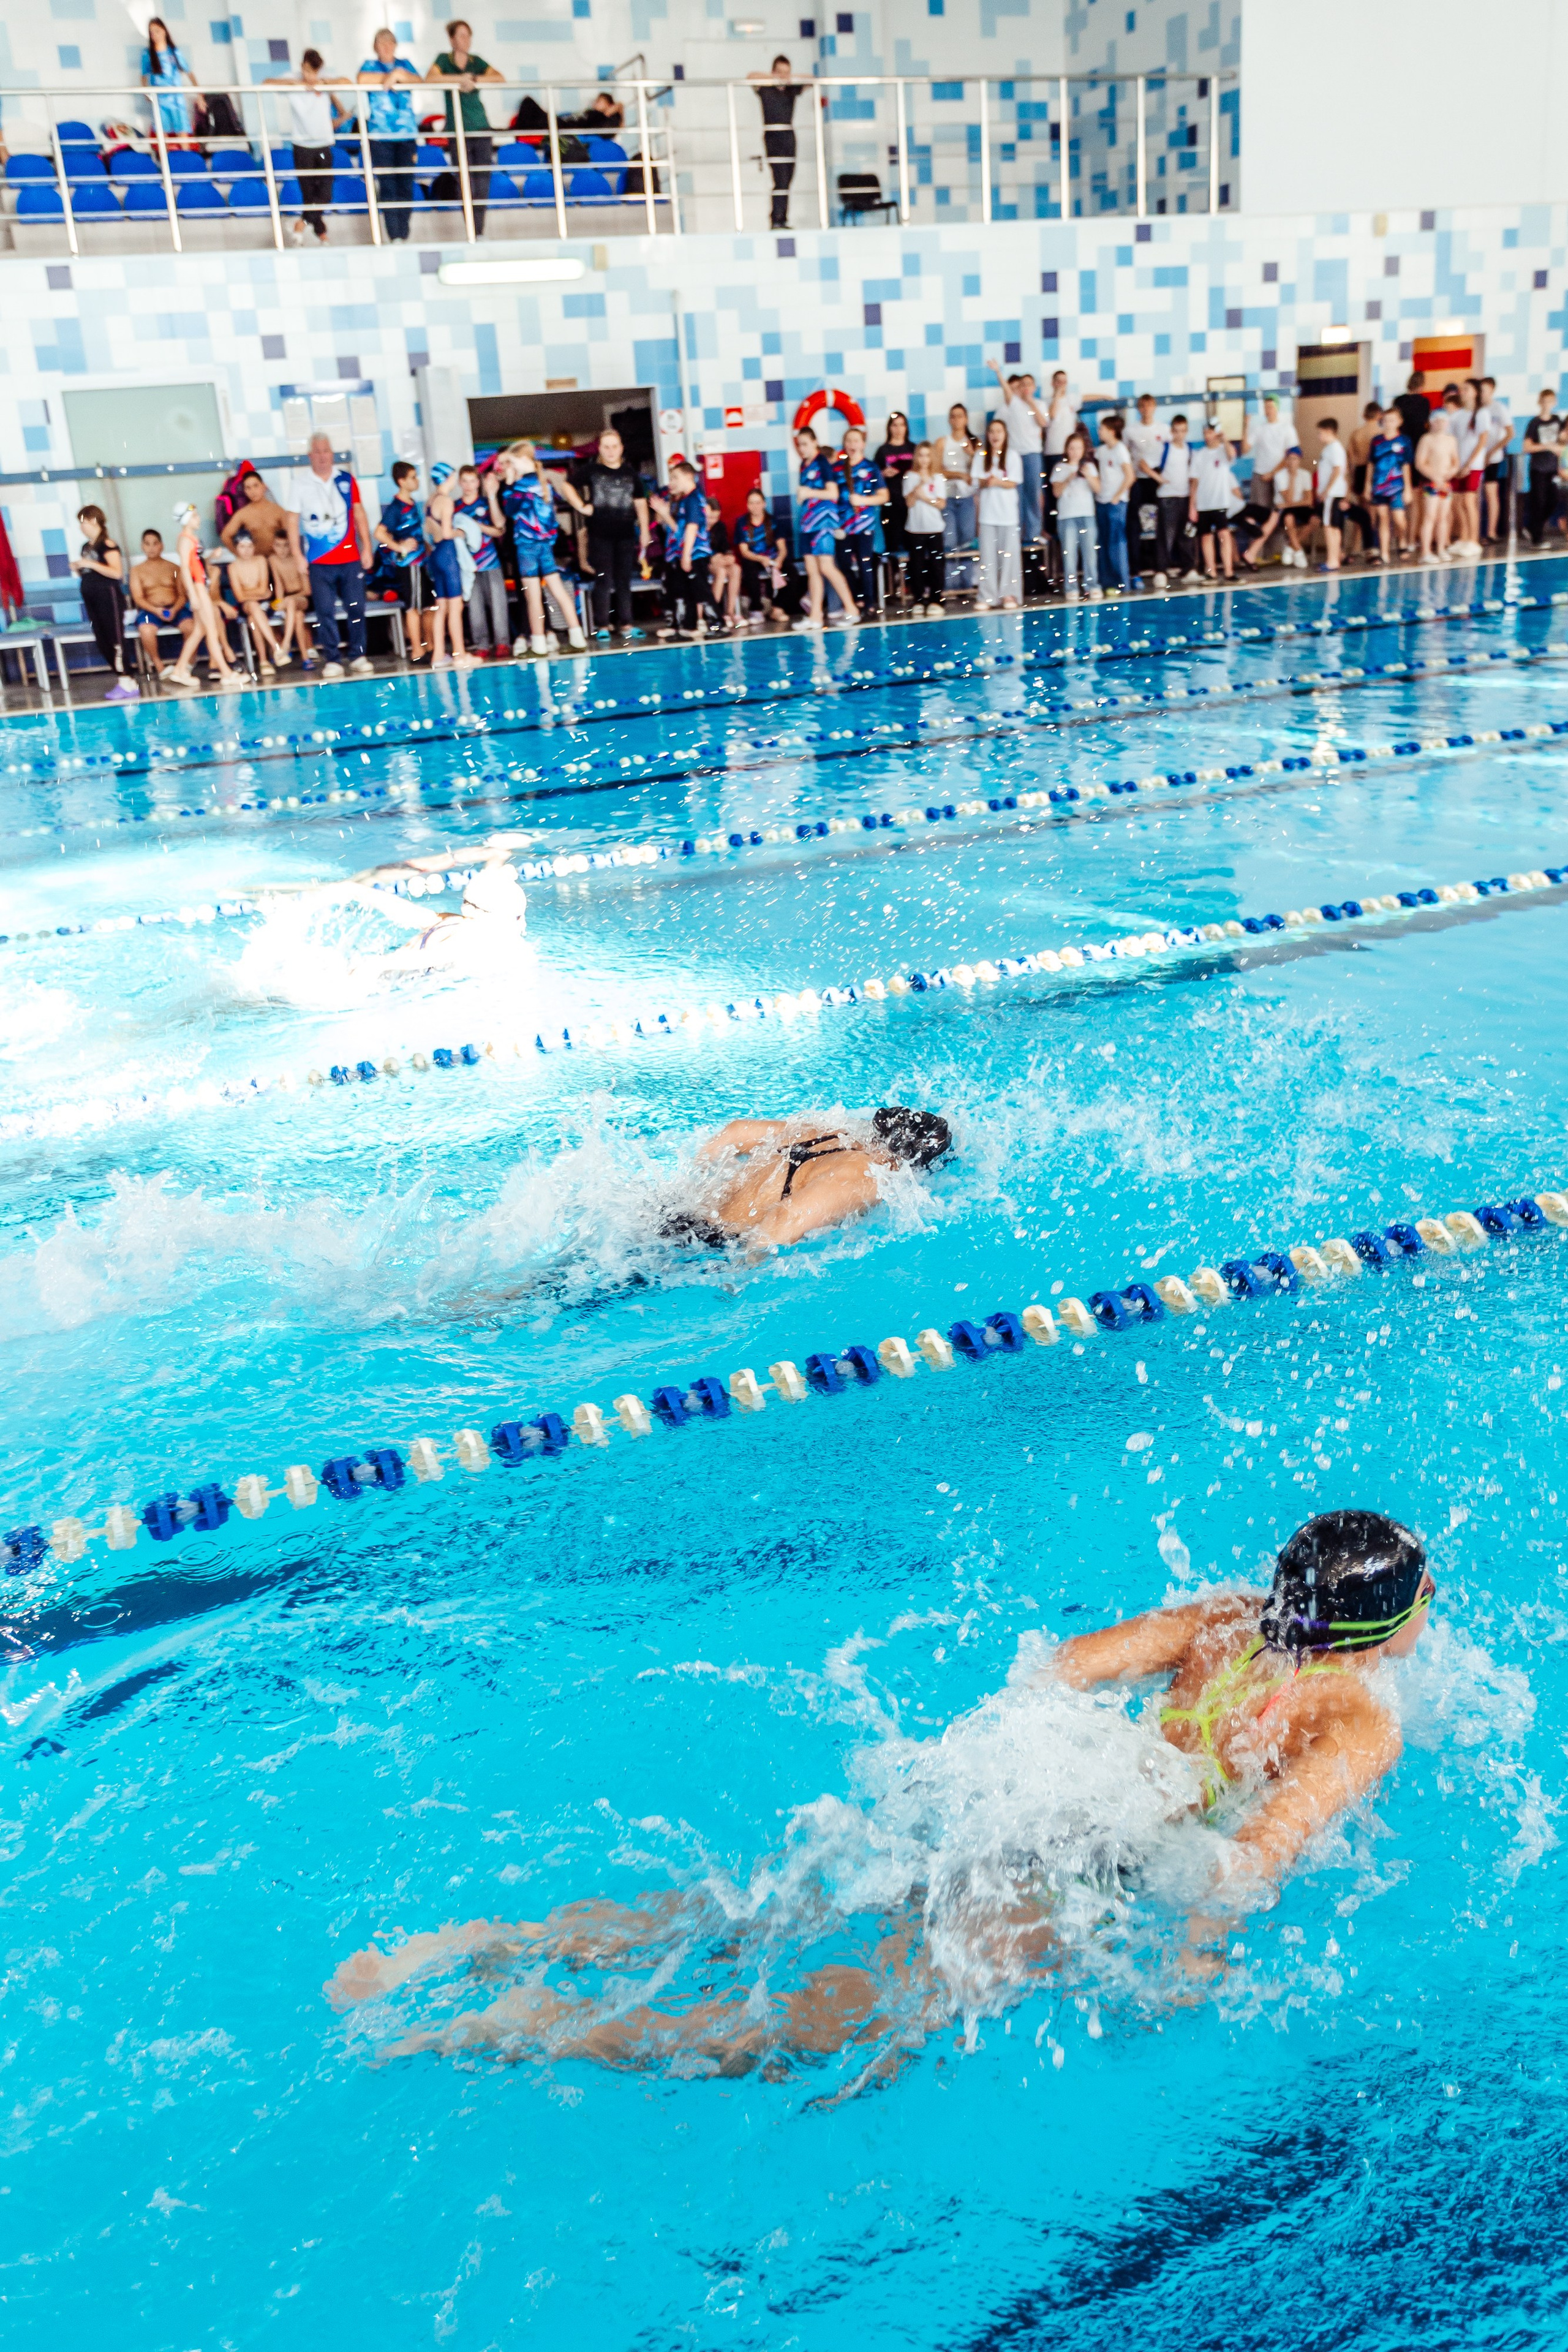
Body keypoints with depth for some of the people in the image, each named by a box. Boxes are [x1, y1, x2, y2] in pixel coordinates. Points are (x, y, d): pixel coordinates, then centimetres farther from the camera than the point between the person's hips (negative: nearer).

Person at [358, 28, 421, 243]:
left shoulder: (404, 64, 19)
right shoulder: (370, 65, 11)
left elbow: (417, 81, 2)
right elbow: (363, 80, -10)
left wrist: (400, 75, -13)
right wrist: (393, 77, -5)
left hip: (407, 134, 2)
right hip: (381, 135, -2)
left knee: (406, 184, -4)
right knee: (387, 185, -9)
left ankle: (404, 235, 1)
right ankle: (394, 236, -8)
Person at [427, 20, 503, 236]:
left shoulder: (476, 61, 13)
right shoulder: (444, 59, 5)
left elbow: (499, 78, -1)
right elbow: (430, 79, -13)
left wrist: (474, 80, -13)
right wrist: (460, 79, -17)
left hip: (481, 127, 3)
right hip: (458, 129, -3)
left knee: (483, 183, -4)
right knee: (466, 184, -7)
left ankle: (479, 233, 1)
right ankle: (472, 234, -3)